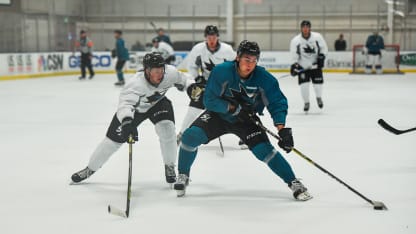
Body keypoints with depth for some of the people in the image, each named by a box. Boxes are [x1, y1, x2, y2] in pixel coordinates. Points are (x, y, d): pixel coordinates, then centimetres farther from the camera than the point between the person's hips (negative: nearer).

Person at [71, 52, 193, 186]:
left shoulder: (170, 72, -29)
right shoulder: (135, 84, -42)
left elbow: (182, 79, -6)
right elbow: (125, 103, -55)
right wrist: (126, 121, -73)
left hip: (158, 103, 2)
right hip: (134, 107, -2)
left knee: (166, 129, -23)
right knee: (113, 139, 0)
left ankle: (169, 167, 1)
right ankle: (90, 169, 21)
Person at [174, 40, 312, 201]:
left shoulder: (264, 79, -21)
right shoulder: (221, 71, -24)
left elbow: (277, 103, -15)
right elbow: (209, 100, -21)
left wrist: (283, 130, -29)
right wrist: (234, 108, -31)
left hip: (246, 121, 0)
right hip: (218, 114, 0)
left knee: (264, 150, -17)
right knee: (191, 135, -21)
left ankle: (293, 183, -3)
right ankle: (183, 176, 2)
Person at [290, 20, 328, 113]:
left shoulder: (317, 37, -10)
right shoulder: (295, 41, -11)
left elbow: (324, 48, 1)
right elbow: (294, 55, -8)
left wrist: (321, 57, -12)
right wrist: (294, 65, -19)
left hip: (315, 65, 1)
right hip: (302, 66, -1)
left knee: (318, 83, -1)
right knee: (304, 84, -11)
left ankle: (319, 97, 32)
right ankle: (306, 102, 10)